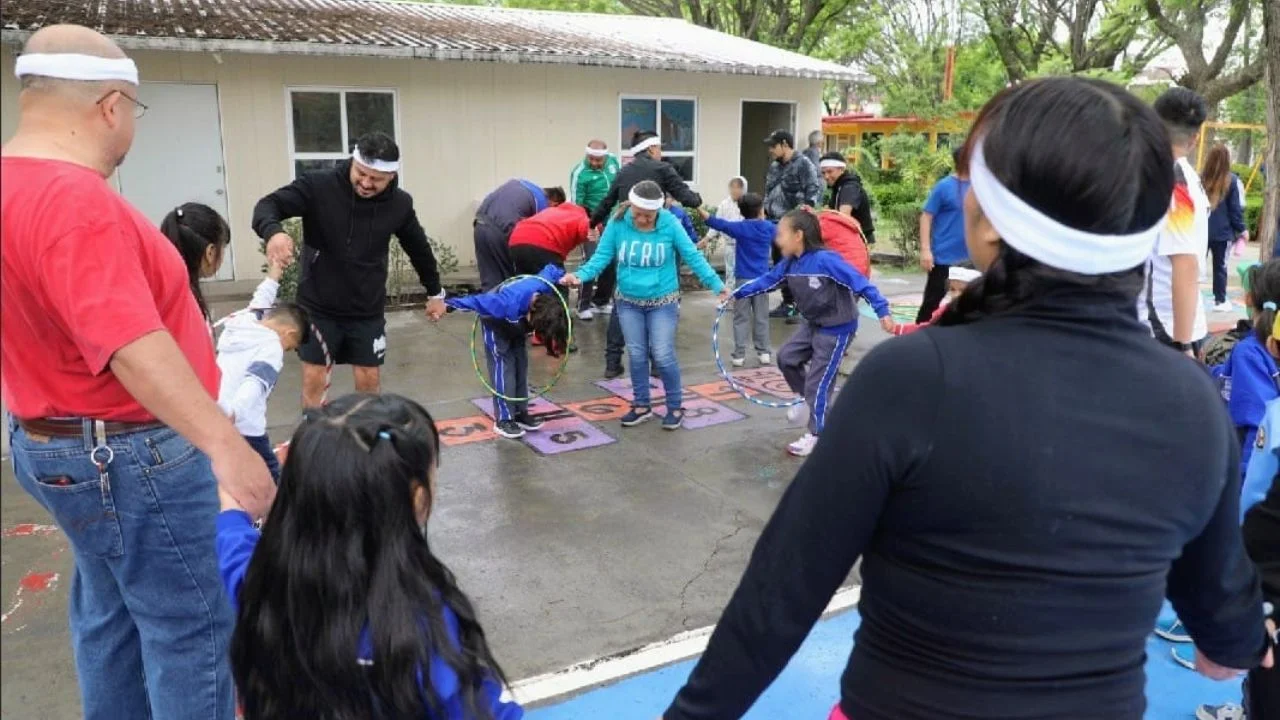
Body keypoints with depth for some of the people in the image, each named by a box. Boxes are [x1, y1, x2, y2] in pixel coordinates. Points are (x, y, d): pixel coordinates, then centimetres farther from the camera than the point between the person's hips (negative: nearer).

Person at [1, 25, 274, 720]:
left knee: (111, 616, 23)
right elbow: (132, 347, -36)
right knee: (189, 629, 5)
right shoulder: (74, 199, -26)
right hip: (128, 454, -10)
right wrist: (224, 445, -39)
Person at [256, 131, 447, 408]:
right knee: (314, 379, 3)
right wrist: (273, 231, -45)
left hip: (368, 310, 2)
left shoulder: (399, 204, -7)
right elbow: (268, 205, -20)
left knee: (369, 380, 7)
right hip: (318, 307, -2)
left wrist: (435, 292, 17)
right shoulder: (318, 185, -17)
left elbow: (418, 248, 8)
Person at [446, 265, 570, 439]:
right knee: (503, 367, -11)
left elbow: (551, 270, -6)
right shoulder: (509, 305, -46)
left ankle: (521, 413, 15)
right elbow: (477, 301, -38)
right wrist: (447, 305, -31)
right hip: (495, 323, -6)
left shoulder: (545, 287, -29)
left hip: (516, 323, 6)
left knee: (521, 365, 6)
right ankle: (504, 420, -6)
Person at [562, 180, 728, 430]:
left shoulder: (670, 224, -15)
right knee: (636, 355, 12)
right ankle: (642, 405, 28)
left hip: (662, 302, -3)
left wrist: (716, 284, -17)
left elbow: (693, 256, -12)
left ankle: (675, 406, 17)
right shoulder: (617, 224, -12)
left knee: (663, 355, -2)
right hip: (628, 302, 3)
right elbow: (601, 257, -8)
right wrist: (580, 275, -25)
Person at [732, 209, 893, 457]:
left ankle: (816, 435, 16)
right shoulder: (789, 263, -4)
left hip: (837, 328, -8)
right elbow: (766, 280, 10)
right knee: (786, 357, 14)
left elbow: (860, 282, -30)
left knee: (818, 381, -1)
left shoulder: (825, 260, -29)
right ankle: (808, 398, 35)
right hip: (813, 324, 8)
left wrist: (882, 312, -34)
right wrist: (737, 294, 10)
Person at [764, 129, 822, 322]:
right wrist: (765, 212, 20)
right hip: (776, 223, 8)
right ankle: (788, 303, 24)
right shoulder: (774, 167, 16)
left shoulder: (803, 164, -8)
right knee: (780, 264, 13)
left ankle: (800, 307, 0)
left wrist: (806, 208, -29)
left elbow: (814, 190, -16)